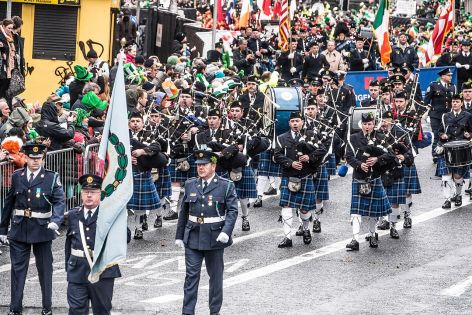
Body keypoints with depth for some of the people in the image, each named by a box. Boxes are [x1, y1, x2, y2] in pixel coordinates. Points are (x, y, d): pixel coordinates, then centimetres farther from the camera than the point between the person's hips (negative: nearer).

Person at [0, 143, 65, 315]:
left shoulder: (52, 178, -3)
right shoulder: (17, 177, 5)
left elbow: (59, 201, -12)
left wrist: (55, 221, -31)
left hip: (42, 230, -2)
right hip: (19, 230, 2)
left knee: (45, 269, 8)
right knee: (18, 269, 3)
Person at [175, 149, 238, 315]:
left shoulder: (226, 186, -4)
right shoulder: (190, 185, 8)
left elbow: (232, 211, -8)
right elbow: (184, 211, 13)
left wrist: (226, 231, -22)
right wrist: (179, 235, 12)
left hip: (214, 238, -2)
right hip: (193, 237, 2)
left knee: (215, 276, 8)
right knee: (191, 275, -1)